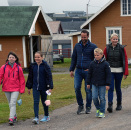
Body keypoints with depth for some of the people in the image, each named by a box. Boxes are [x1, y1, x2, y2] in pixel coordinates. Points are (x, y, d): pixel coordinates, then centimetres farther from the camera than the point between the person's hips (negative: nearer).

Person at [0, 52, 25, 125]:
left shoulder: (18, 68, 0)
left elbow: (22, 79, 4)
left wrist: (22, 90, 1)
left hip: (15, 89, -2)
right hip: (6, 89, 3)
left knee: (13, 103, -14)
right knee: (10, 104, 12)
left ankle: (11, 119, -18)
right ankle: (14, 116, 27)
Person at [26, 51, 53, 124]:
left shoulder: (45, 66, -7)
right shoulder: (33, 66, 4)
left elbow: (49, 77, -8)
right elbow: (30, 77, 12)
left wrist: (50, 87, -14)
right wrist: (29, 87, 13)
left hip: (44, 87, -2)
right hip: (35, 87, 2)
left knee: (44, 102, 11)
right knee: (36, 102, -9)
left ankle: (46, 116, 28)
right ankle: (36, 118, -14)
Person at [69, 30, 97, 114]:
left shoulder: (93, 46, 0)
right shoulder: (77, 46, 10)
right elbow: (74, 58, 16)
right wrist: (71, 70, 10)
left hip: (88, 71, -3)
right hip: (78, 71, 3)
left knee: (88, 90, 2)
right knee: (77, 88, -9)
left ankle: (88, 107, 15)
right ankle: (80, 106, 6)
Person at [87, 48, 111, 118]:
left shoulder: (105, 64, -7)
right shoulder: (92, 63, 2)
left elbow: (108, 74, -5)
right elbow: (89, 74, 10)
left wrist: (107, 84, -8)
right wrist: (88, 83, 9)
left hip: (102, 85, -3)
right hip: (94, 84, 3)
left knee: (102, 98, 1)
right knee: (94, 97, -3)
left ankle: (102, 112, 11)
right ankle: (98, 109, 20)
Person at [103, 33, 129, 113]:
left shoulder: (122, 48, -2)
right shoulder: (107, 48, 2)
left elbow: (125, 60, -1)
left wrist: (126, 72, -5)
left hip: (119, 71, 0)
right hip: (110, 71, 0)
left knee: (118, 88, 8)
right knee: (111, 88, -10)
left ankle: (119, 104, 26)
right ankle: (110, 105, -17)